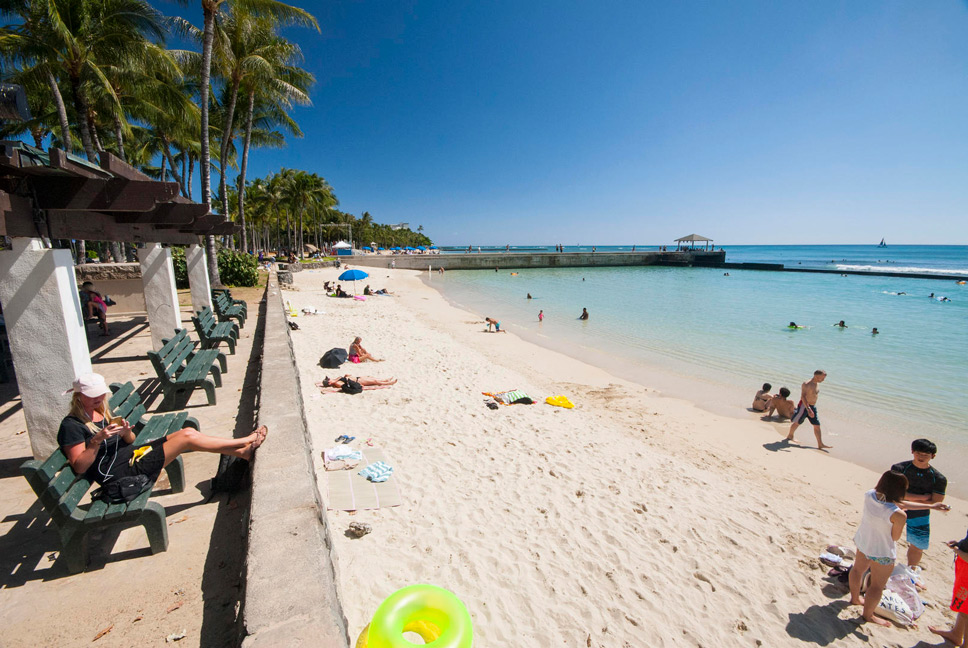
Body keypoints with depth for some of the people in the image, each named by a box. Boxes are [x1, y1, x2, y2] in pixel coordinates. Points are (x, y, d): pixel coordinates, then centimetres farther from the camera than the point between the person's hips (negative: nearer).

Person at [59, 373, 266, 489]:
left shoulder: (102, 411, 14)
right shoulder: (71, 425, -9)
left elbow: (130, 440, 13)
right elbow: (79, 466, -14)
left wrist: (126, 432, -9)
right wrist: (97, 440, -27)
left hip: (132, 454, 8)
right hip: (117, 472, -8)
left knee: (188, 431, -9)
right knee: (187, 438, -18)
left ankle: (242, 452, -9)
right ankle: (246, 441, -10)